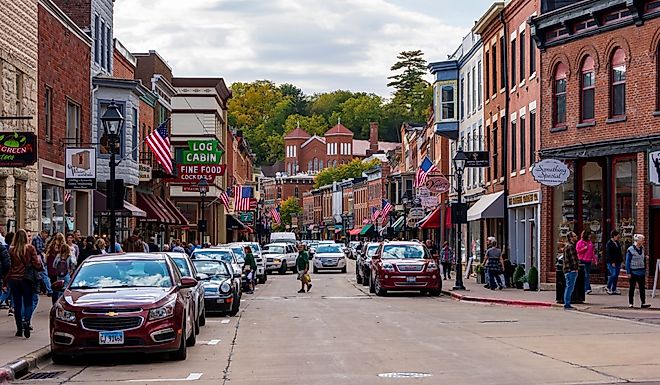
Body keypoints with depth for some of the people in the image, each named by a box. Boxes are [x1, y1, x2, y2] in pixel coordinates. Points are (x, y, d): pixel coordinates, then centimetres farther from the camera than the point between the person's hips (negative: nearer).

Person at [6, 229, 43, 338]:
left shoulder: (11, 250, -4)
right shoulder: (30, 248, -8)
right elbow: (36, 264, -7)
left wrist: (6, 280, 9)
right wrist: (40, 263, 12)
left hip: (13, 279, 1)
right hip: (27, 279, -1)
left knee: (17, 304, 10)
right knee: (28, 303, 7)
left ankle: (19, 329, 12)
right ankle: (26, 321, -20)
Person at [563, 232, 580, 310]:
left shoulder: (567, 246, 19)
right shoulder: (570, 246, -14)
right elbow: (572, 258, -18)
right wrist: (576, 268, -16)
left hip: (567, 269, 11)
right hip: (571, 270, -11)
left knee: (568, 287, 14)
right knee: (570, 287, -9)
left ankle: (566, 304, 17)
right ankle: (567, 304, -10)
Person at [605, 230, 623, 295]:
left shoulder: (618, 243, 16)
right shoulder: (609, 243, -8)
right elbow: (609, 254, -14)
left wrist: (621, 260, 13)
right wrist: (612, 262, -18)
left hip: (617, 262, 8)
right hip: (611, 262, -8)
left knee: (616, 275, 6)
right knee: (613, 274, -14)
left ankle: (614, 289, 12)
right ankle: (608, 288, 1)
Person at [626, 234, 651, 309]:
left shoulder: (642, 249, 7)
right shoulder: (630, 249, -11)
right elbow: (627, 262, -10)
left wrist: (645, 257, 1)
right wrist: (628, 272, -12)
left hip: (641, 272, 5)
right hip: (633, 272, -5)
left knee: (642, 288, 0)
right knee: (632, 288, 5)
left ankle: (643, 303, -1)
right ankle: (630, 303, 13)